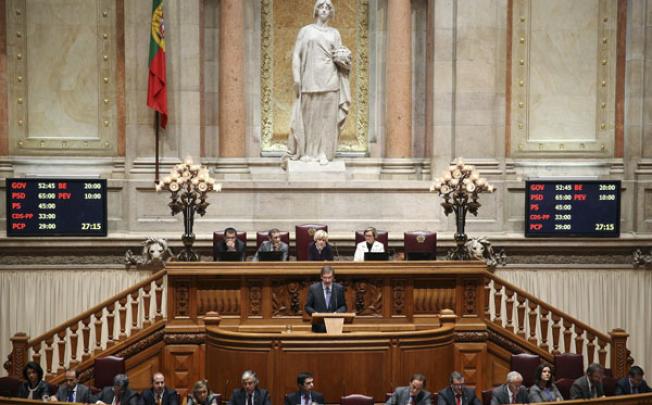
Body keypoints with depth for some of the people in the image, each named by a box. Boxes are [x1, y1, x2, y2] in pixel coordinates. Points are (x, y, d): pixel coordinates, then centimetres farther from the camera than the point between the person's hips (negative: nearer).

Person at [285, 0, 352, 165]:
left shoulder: (334, 33, 15)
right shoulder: (305, 31, 9)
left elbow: (340, 55, 16)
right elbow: (296, 55, 3)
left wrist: (342, 57, -8)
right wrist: (296, 78, -6)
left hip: (329, 81, 1)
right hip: (310, 79, -1)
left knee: (327, 116, -2)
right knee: (308, 115, -2)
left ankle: (323, 153, 0)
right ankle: (307, 152, 4)